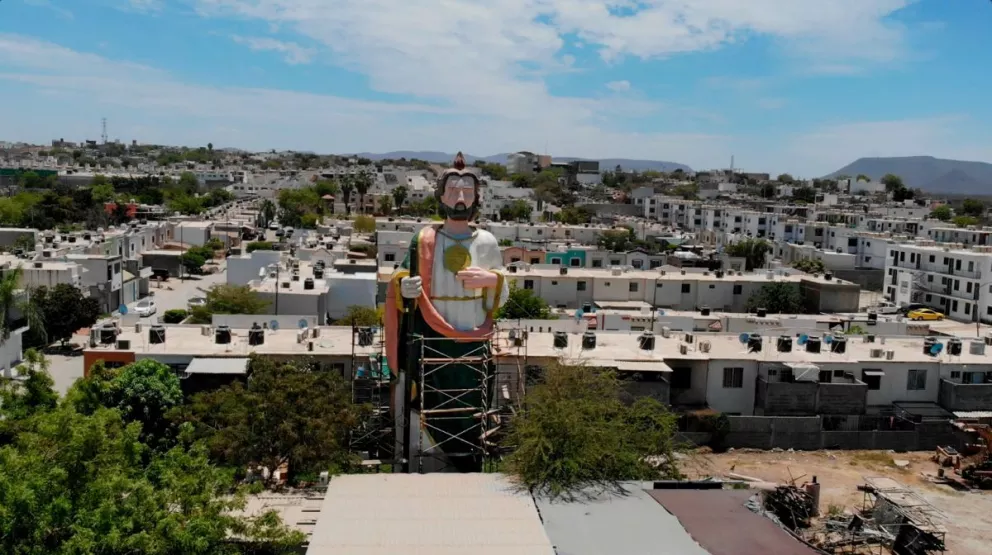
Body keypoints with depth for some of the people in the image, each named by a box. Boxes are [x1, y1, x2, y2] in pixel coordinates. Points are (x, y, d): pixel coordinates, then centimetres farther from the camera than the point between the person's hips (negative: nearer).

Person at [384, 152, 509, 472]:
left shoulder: (486, 243, 1)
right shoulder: (424, 240, -2)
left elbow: (499, 301, 7)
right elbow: (402, 285, 8)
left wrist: (493, 280, -15)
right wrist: (404, 287, -15)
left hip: (473, 347, 1)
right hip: (430, 345, -1)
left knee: (468, 419, 7)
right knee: (431, 417, 2)